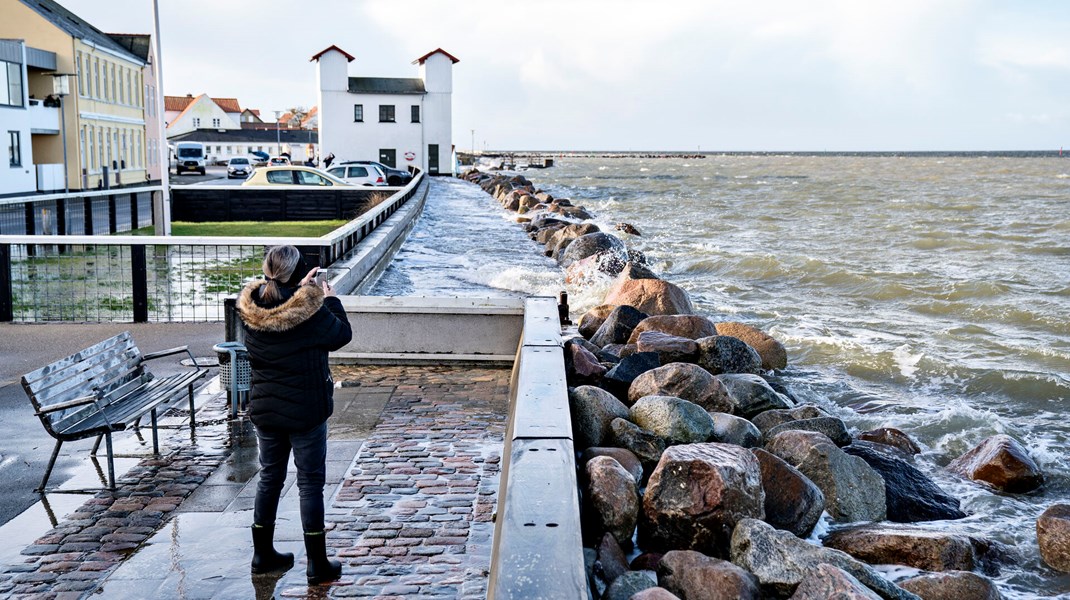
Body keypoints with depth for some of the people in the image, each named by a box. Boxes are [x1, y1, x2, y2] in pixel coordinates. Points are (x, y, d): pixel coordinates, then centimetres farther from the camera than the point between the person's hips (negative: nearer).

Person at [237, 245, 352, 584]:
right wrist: (330, 299, 8)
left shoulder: (250, 307, -6)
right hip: (306, 411, -5)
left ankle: (263, 555, 29)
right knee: (311, 483, 5)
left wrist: (299, 288, 12)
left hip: (264, 410, 5)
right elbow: (342, 334, -4)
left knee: (269, 478, 18)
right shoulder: (310, 308, -20)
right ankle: (317, 564, 11)